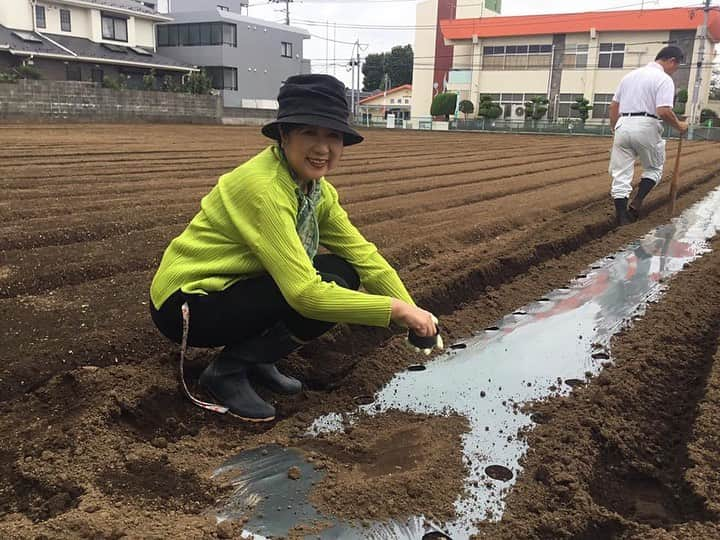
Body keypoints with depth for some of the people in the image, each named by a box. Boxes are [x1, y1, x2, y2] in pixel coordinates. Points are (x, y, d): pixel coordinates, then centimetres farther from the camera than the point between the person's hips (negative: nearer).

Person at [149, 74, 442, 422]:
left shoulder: (318, 189, -2)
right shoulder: (262, 188, -28)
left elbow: (363, 254, -1)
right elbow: (306, 292, -33)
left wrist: (414, 313, -12)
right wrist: (397, 310, -27)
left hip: (232, 288, 8)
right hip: (185, 304, -8)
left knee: (343, 274, -5)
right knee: (330, 287, -23)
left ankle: (256, 359, 7)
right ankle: (227, 371, -7)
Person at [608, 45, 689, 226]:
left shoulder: (630, 75, 16)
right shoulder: (664, 79, -5)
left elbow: (614, 105, 16)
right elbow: (664, 111, -16)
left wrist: (614, 129, 22)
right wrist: (679, 126, 1)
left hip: (623, 125, 5)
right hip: (646, 127, -5)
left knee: (621, 173, 6)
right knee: (654, 168, 16)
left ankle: (622, 214, 4)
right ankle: (636, 204, 1)